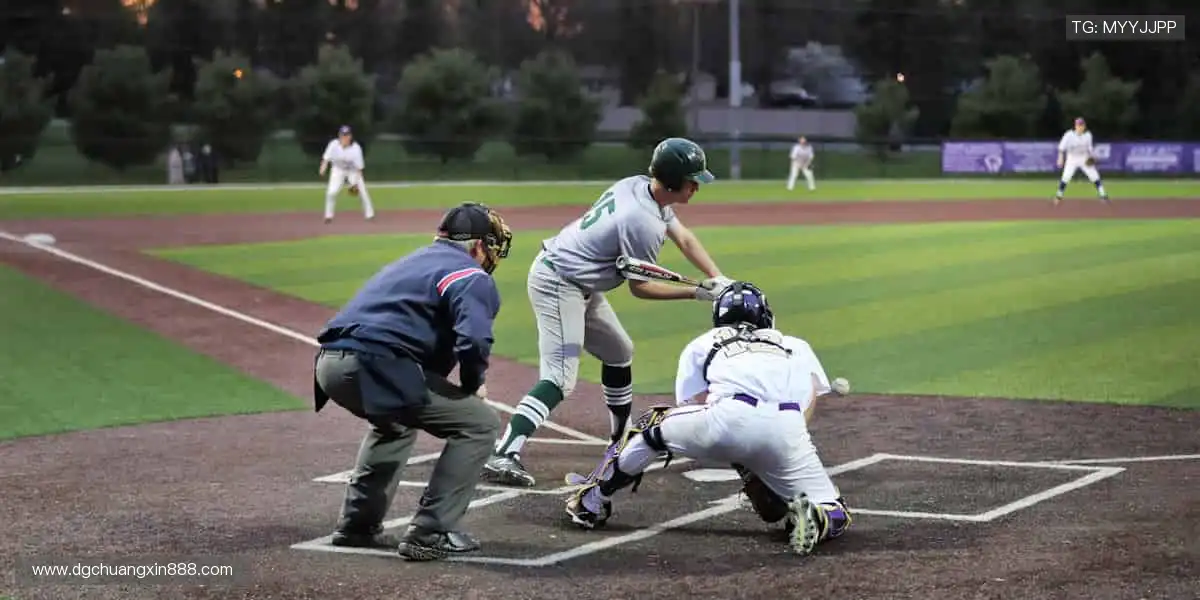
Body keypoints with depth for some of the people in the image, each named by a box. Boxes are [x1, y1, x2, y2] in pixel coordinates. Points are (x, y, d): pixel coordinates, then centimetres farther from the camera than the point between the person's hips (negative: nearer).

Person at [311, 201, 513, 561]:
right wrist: (472, 385, 5)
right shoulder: (471, 277, 2)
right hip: (373, 367, -9)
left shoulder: (415, 262, 31)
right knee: (479, 422, -1)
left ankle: (357, 526, 37)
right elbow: (473, 340, -16)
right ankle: (429, 534, -4)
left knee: (396, 421, 38)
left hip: (330, 362, 9)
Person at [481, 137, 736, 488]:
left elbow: (684, 238, 9)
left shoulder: (637, 185, 2)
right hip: (559, 284, -11)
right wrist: (697, 293, -12)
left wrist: (719, 281, -2)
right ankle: (503, 457, -30)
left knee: (619, 352, 24)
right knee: (560, 380, -20)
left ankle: (623, 437, 40)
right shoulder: (645, 222, -25)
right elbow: (639, 287, -14)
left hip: (580, 285, 11)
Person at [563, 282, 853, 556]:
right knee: (834, 518, 13)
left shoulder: (701, 344, 32)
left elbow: (693, 410, 22)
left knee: (653, 426, 28)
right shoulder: (796, 345, 36)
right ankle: (812, 517, -21)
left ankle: (590, 503, 31)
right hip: (787, 429, 0)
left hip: (730, 419, 0)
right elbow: (809, 398, 17)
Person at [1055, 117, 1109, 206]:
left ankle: (1103, 196, 4)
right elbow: (1062, 147, -13)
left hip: (1084, 159, 2)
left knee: (1095, 177, -4)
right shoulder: (1069, 135, -17)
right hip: (1072, 159, -2)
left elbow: (1089, 147, 4)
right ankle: (1059, 196, 8)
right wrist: (1061, 158, -20)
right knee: (1065, 178, -11)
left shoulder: (1088, 135, -8)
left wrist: (1091, 157, -10)